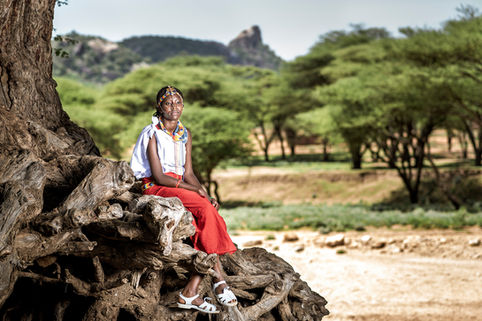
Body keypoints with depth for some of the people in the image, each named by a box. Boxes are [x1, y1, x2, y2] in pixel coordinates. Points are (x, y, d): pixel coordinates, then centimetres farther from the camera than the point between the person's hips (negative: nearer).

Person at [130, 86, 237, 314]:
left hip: (179, 188, 6)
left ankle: (190, 292, -26)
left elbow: (188, 173, 8)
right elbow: (158, 176, -13)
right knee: (206, 210, -29)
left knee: (208, 209, -24)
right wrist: (195, 190, -18)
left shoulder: (185, 134, 14)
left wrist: (206, 195, -10)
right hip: (154, 189, -6)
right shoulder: (152, 134, -6)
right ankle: (219, 280, -25)